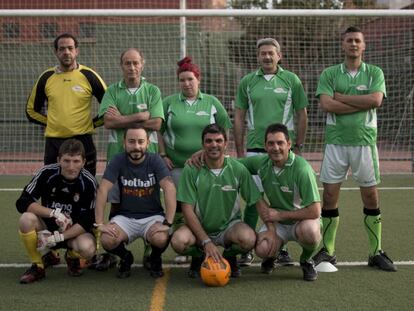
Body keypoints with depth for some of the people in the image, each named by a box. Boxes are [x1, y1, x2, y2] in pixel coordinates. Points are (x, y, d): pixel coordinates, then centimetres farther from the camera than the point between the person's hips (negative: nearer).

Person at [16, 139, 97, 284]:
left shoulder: (88, 183, -17)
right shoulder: (46, 173, -15)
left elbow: (86, 222, -17)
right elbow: (22, 203, -19)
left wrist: (58, 237, -28)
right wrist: (54, 213, -29)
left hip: (74, 231, -1)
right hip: (47, 226, 1)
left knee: (87, 248, -34)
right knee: (26, 219, -31)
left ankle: (72, 257, 6)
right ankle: (37, 266, -8)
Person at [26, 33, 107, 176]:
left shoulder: (88, 76, 0)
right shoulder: (46, 77, 6)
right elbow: (31, 110, 17)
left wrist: (93, 123, 2)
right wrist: (50, 122, 8)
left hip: (82, 141, -2)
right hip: (53, 142, 2)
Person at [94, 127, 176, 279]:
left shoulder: (155, 160, -8)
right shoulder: (118, 161, -5)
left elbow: (170, 189, -19)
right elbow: (103, 190, -13)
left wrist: (168, 223, -28)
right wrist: (99, 223, -21)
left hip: (152, 216, -1)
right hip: (125, 216, 1)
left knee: (161, 239, -32)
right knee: (107, 240, -27)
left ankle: (155, 259, 7)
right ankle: (125, 257, 10)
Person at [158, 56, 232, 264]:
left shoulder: (212, 103, 7)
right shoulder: (169, 103, 7)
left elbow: (224, 130, 9)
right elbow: (159, 130, 8)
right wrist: (163, 155, 0)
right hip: (177, 165, 0)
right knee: (179, 205, 2)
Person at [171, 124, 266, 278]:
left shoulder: (238, 169, -8)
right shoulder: (191, 170, -11)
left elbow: (259, 202, -4)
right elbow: (188, 209, -13)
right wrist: (206, 241, -23)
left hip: (229, 225, 1)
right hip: (199, 227, 0)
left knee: (248, 238, -32)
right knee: (179, 241, -32)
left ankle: (230, 257, 6)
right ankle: (198, 257, 6)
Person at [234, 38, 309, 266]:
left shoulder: (291, 80, 4)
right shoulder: (247, 82, 7)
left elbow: (302, 115, 7)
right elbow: (239, 118, 9)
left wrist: (298, 147, 2)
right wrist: (239, 151, 5)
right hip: (254, 149, 1)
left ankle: (282, 248, 15)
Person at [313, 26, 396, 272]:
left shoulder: (375, 73, 5)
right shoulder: (329, 74, 5)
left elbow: (376, 100, -13)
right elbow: (326, 104, -10)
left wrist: (341, 97, -9)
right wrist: (363, 104, -11)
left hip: (365, 141, 0)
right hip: (336, 142, 0)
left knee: (371, 196, 4)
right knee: (330, 195, 1)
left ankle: (376, 252, 15)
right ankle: (327, 251, 12)